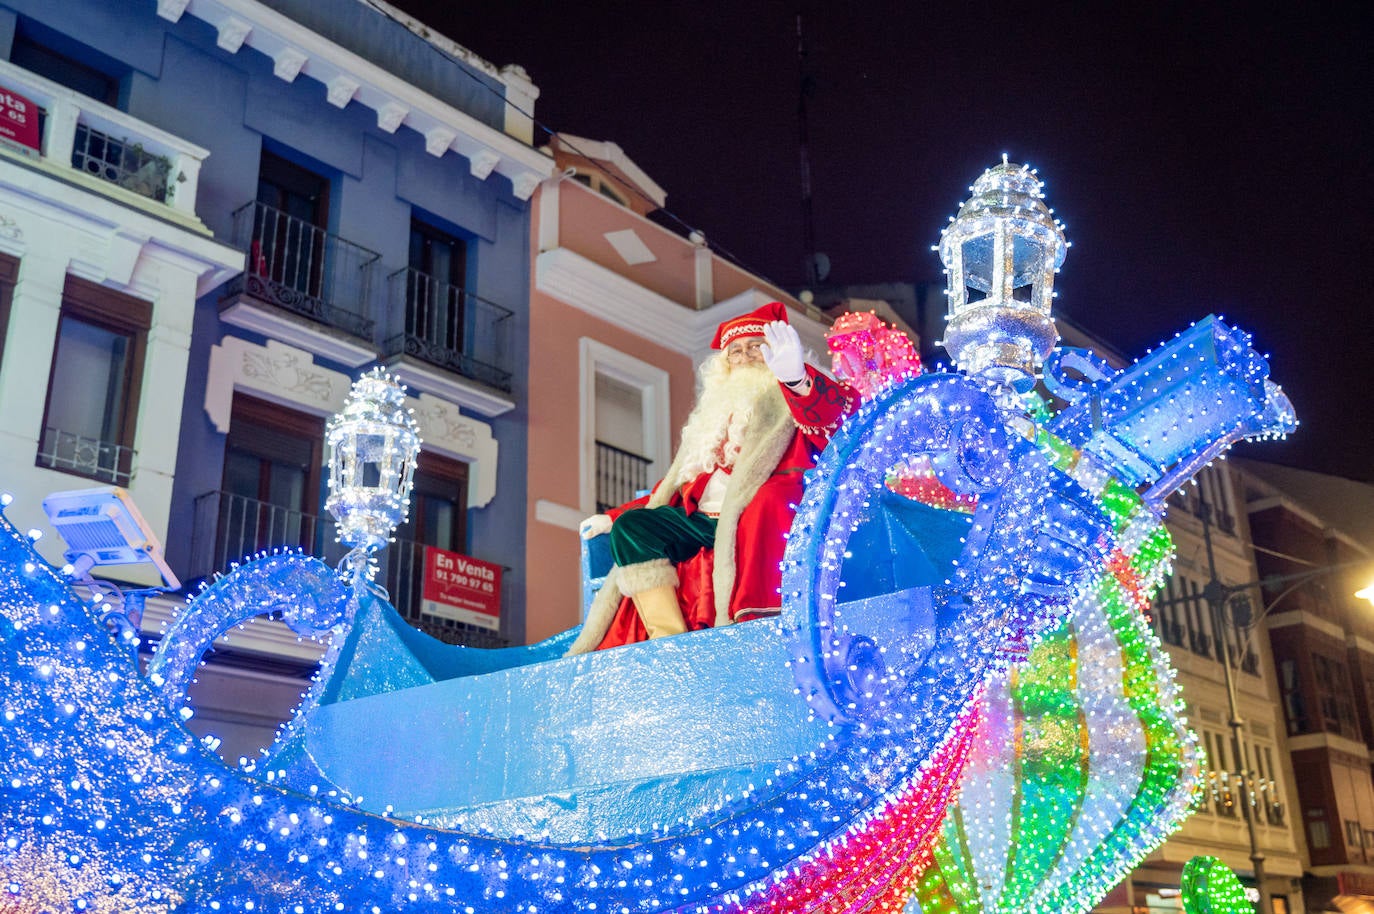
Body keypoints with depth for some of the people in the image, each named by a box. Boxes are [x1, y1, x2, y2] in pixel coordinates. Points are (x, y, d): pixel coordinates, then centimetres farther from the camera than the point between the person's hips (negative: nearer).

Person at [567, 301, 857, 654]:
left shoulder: (796, 397, 12)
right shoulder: (718, 409, 29)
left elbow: (841, 410, -14)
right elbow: (678, 484, 33)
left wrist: (796, 377, -34)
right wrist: (614, 517, 30)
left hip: (762, 519, -6)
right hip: (703, 520, 6)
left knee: (769, 499, -37)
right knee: (632, 526, -14)